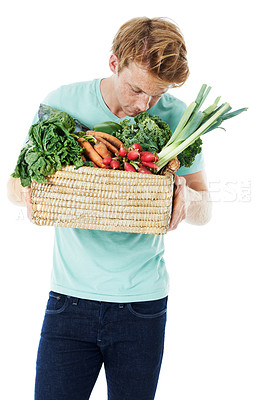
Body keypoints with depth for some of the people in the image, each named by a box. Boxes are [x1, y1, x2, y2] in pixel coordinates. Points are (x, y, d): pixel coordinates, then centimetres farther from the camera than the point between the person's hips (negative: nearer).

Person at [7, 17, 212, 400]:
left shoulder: (178, 118, -4)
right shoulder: (62, 103, -4)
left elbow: (205, 210, 4)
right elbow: (16, 184, 4)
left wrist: (187, 198, -19)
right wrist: (27, 189, -19)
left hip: (143, 304, 0)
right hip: (70, 296, 0)